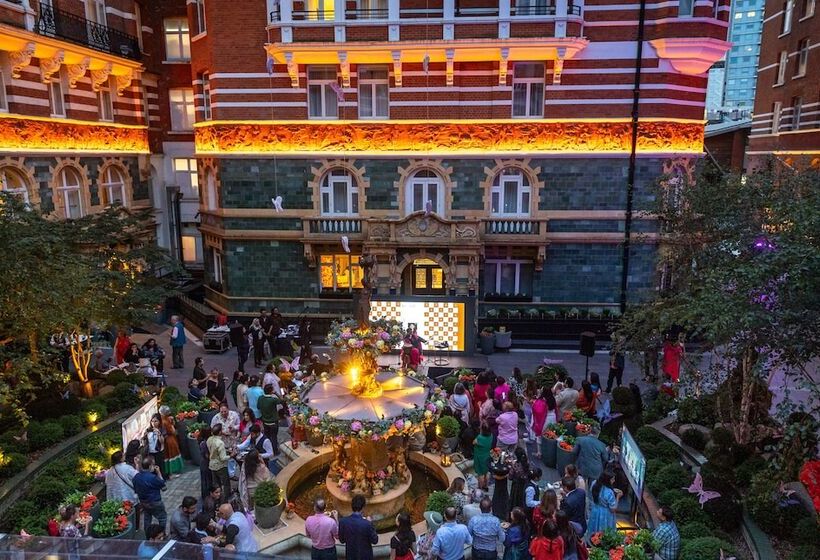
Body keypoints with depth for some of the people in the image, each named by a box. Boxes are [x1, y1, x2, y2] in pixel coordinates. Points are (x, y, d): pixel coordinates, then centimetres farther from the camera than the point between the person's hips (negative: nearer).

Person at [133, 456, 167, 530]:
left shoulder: (136, 476, -7)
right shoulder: (153, 477, -30)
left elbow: (135, 490, 5)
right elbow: (163, 487, -16)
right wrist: (159, 473, -15)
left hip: (143, 502, 7)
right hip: (155, 503, -7)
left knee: (147, 519, 23)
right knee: (163, 518, 12)